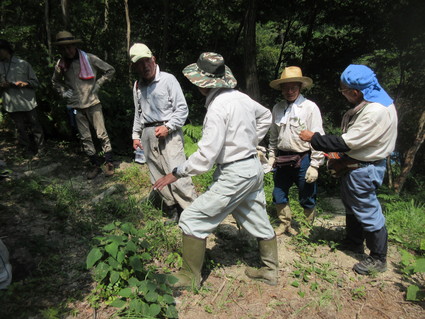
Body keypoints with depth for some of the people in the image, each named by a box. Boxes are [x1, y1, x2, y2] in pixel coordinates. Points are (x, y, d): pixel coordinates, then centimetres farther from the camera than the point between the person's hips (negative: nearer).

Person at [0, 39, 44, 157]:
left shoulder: (23, 63, 3)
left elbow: (35, 82, 5)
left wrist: (26, 83, -15)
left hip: (28, 103, -2)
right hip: (12, 105, 2)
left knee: (35, 127, 5)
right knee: (21, 129, 7)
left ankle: (40, 149, 18)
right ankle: (27, 150, 18)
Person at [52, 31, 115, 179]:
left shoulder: (89, 58, -7)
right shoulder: (60, 64, 4)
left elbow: (110, 70, 1)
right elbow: (55, 82, 23)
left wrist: (97, 84, -3)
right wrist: (63, 92, 6)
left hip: (92, 103, -3)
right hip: (76, 106, 4)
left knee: (102, 134, -3)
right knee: (85, 137, 7)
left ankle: (108, 162, 11)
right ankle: (95, 164, 18)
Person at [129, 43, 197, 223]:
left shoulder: (168, 80, -5)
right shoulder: (137, 86, 14)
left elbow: (182, 109, -7)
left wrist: (167, 127, -16)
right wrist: (136, 135, 19)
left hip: (169, 133, -6)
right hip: (148, 134, 6)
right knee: (158, 179, 8)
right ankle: (174, 214, 20)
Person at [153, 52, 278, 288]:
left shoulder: (217, 108, -21)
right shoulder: (241, 97, 5)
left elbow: (206, 156, -24)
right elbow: (266, 116, 23)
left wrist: (176, 173, -12)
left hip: (234, 174, -9)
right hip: (254, 167, 9)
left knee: (193, 220, 1)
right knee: (259, 223, 20)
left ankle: (190, 277, 13)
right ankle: (270, 271, 37)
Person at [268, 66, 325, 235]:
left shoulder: (310, 107, -9)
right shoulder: (277, 108, 5)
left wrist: (314, 165, -13)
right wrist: (272, 156, 12)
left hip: (303, 159, -5)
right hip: (283, 159, 5)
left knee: (306, 198, 9)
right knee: (279, 195, 15)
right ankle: (285, 224, 37)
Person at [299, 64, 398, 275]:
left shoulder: (376, 112, -29)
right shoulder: (370, 101, 2)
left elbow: (345, 143, -26)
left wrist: (313, 138, -19)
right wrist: (341, 156, 4)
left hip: (364, 169, -10)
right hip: (355, 164, 10)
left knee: (367, 211, 4)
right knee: (352, 206, 23)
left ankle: (378, 259, 23)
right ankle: (353, 244, 43)